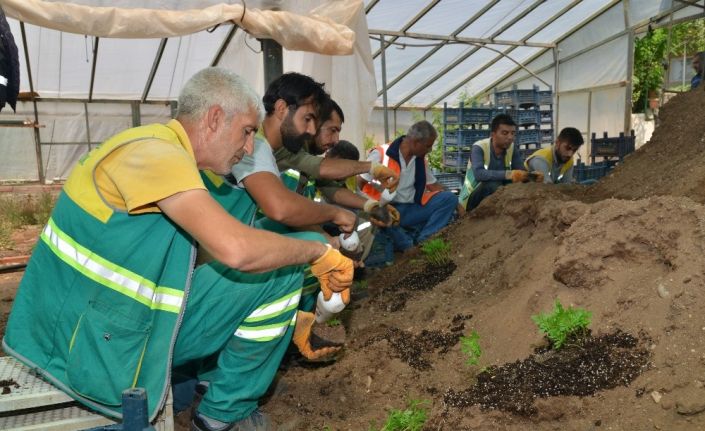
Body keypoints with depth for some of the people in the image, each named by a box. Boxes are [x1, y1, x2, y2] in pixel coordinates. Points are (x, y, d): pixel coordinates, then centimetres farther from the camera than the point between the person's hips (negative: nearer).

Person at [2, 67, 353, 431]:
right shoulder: (155, 152, -18)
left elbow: (221, 248, 15)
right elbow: (235, 249, -33)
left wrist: (287, 321, 15)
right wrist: (318, 251, -14)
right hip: (99, 348, -10)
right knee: (282, 273, -10)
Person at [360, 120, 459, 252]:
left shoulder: (420, 159, 8)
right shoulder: (381, 155, -11)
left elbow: (433, 185, 16)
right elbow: (357, 184, -10)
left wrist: (456, 205, 6)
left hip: (412, 209, 6)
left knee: (449, 198, -10)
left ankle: (421, 241, -19)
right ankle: (409, 247, -18)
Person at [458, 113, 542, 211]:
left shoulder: (512, 148, -2)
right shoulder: (479, 147, -20)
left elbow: (521, 172, -8)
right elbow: (478, 173, -37)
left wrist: (533, 175, -31)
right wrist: (508, 174, -47)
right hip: (471, 200, -6)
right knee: (493, 184, -32)